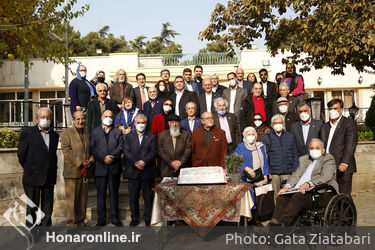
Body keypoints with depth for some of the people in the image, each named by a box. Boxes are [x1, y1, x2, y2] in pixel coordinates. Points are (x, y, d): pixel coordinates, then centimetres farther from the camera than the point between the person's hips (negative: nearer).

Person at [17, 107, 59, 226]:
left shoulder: (54, 135, 11)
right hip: (32, 177, -4)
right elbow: (21, 154, 1)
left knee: (48, 207, 11)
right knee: (32, 207, 4)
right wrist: (29, 169, 4)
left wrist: (53, 170, 9)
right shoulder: (27, 132, -2)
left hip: (49, 177, 4)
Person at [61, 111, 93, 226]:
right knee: (72, 199, 0)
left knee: (83, 198, 11)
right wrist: (80, 162, -16)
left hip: (85, 171, 5)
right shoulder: (67, 132, -3)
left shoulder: (87, 133, 15)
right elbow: (66, 151, -12)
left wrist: (91, 160, -2)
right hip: (72, 172, -5)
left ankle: (81, 222, 22)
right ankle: (71, 223, 10)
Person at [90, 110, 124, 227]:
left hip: (114, 166, 1)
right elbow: (92, 148, -1)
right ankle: (101, 219, 11)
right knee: (101, 194, 3)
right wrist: (104, 158, -14)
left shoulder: (118, 132, 13)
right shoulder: (95, 132, 10)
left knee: (114, 192, 6)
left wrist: (111, 157, -15)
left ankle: (115, 217, 14)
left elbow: (120, 147, 1)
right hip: (100, 167, 0)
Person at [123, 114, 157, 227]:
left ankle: (148, 218, 14)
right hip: (133, 171, 1)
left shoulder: (151, 137, 8)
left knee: (148, 196, 4)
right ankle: (135, 218, 19)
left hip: (147, 171, -1)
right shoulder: (129, 136, 11)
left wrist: (144, 161, -19)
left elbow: (153, 152, -3)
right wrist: (135, 162, -14)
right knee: (133, 196, 7)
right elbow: (126, 152, 0)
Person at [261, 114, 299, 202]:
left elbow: (295, 154, 13)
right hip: (274, 173, -1)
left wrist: (295, 170, 5)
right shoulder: (266, 138, 5)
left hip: (288, 172, 1)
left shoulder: (290, 136, 13)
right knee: (277, 195, 1)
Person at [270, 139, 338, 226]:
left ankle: (283, 223, -43)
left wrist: (308, 184, -25)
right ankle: (274, 223, -33)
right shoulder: (304, 159, 28)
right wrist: (286, 186, -5)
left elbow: (325, 177, -8)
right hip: (298, 191, 6)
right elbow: (296, 175, 16)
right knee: (281, 197, -21)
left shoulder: (329, 160, 10)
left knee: (297, 197, -34)